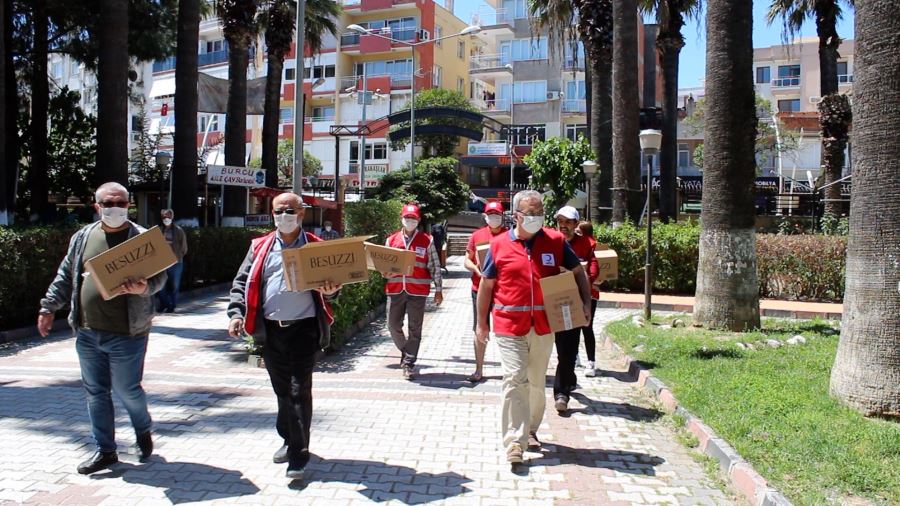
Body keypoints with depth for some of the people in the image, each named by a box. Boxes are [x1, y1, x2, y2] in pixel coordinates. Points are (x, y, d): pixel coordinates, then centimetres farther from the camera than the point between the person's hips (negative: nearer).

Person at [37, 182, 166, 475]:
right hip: (87, 333, 5)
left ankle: (143, 430, 33)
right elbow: (65, 276, 16)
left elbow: (159, 276, -8)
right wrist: (48, 307, 13)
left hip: (126, 334, -5)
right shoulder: (83, 237, 9)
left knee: (127, 390, 3)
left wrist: (143, 288, -29)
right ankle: (105, 451, 25)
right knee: (95, 392, 11)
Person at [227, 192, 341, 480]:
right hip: (270, 330, 3)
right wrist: (236, 313, -5)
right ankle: (290, 440, 32)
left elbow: (330, 282, 6)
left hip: (304, 329, -3)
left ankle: (298, 456, 5)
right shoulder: (260, 247, 9)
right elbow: (242, 282, 9)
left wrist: (330, 291, -18)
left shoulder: (316, 247, 2)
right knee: (281, 389, 14)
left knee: (299, 391, -3)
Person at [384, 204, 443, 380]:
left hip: (417, 291, -3)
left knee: (414, 329, 2)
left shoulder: (426, 241, 1)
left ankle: (409, 364, 11)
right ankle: (405, 351, 33)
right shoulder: (392, 240, 8)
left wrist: (438, 290, 2)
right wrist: (385, 273, -8)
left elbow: (435, 266, 3)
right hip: (395, 290, 3)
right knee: (393, 325, 8)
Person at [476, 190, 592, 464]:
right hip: (510, 326, -2)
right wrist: (481, 323, 7)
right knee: (514, 381, -10)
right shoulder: (499, 244, -1)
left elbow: (577, 271, 13)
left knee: (537, 382, 15)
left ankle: (530, 430, 34)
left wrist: (586, 303, 1)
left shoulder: (555, 241, 2)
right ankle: (515, 443, -7)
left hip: (544, 326, 3)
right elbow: (486, 285, 5)